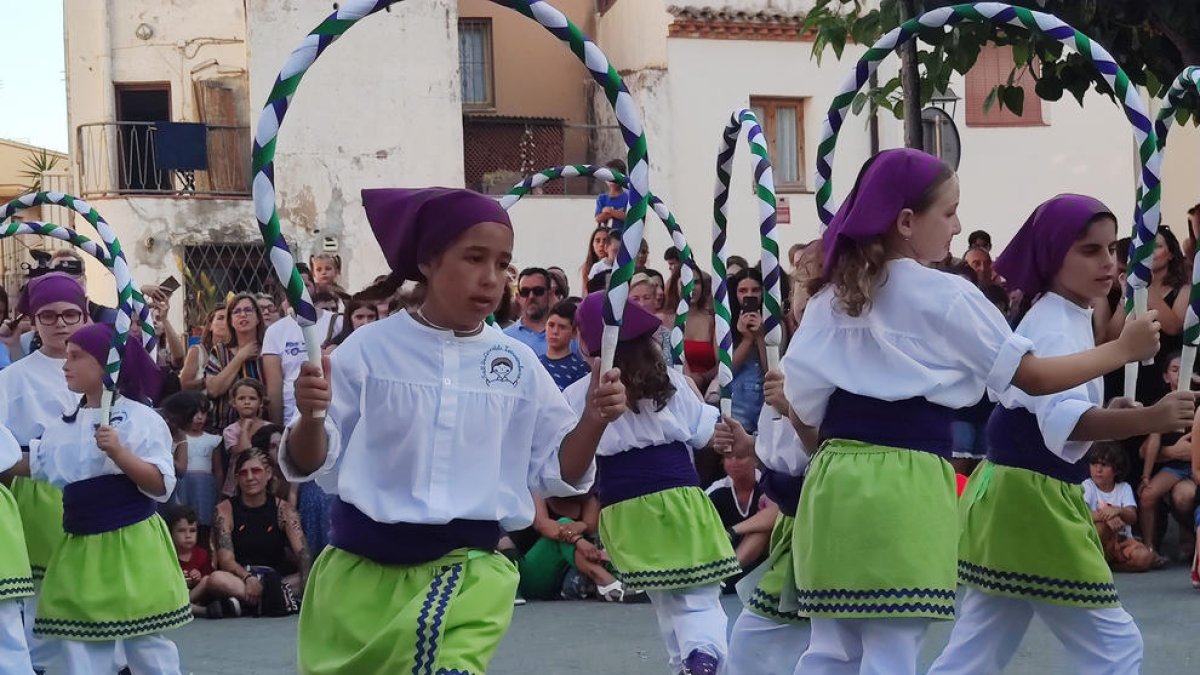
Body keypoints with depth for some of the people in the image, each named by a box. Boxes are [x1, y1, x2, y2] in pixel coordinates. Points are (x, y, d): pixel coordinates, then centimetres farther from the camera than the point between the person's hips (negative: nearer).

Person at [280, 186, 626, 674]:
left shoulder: (518, 365, 3)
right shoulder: (369, 349, -4)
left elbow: (555, 473, 8)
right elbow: (311, 466, -2)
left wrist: (594, 421, -9)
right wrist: (310, 416, -23)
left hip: (467, 567, 0)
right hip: (362, 568, 0)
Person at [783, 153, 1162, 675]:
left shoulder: (833, 295, 15)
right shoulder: (944, 296, -3)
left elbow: (799, 394, 12)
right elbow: (1035, 377, 1)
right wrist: (1123, 349, 12)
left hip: (834, 480, 6)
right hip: (903, 487, -6)